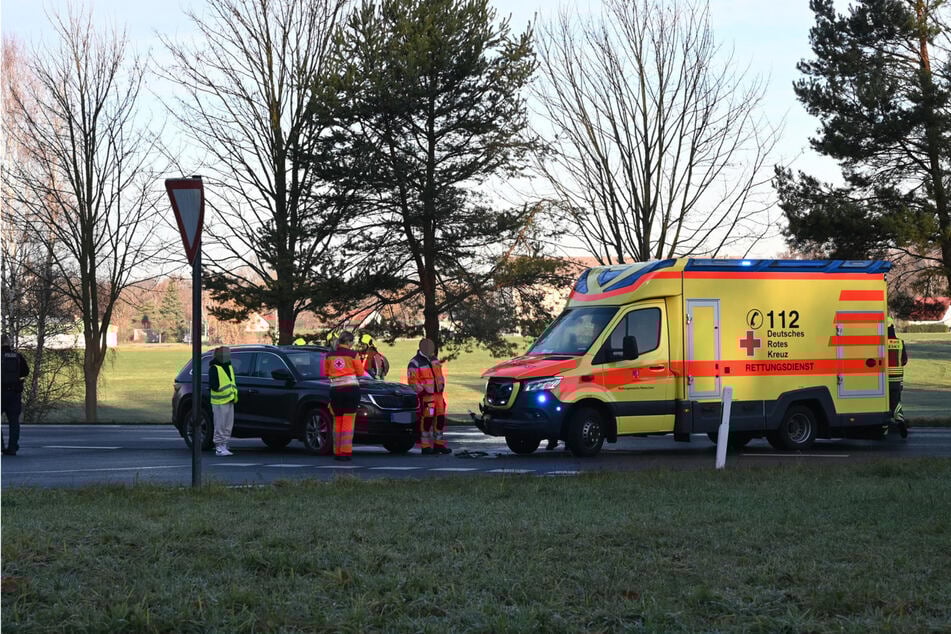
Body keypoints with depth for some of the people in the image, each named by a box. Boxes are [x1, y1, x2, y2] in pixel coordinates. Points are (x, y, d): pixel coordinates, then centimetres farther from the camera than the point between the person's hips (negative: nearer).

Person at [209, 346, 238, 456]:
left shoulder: (229, 367, 18)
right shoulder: (214, 368, -8)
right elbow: (212, 385, -15)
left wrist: (235, 393, 12)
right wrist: (224, 391, -18)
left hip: (230, 401, 8)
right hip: (219, 402, -8)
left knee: (228, 426, 10)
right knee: (220, 426, -6)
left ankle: (224, 446, 17)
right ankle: (219, 448, -2)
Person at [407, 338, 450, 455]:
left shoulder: (435, 361, 18)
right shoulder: (415, 363, -7)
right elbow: (412, 381, -12)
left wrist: (441, 388, 19)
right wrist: (423, 391, -16)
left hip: (438, 394, 8)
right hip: (425, 396, -8)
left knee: (440, 418, 8)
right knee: (427, 419, -10)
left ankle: (439, 443, 18)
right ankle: (425, 445, -5)